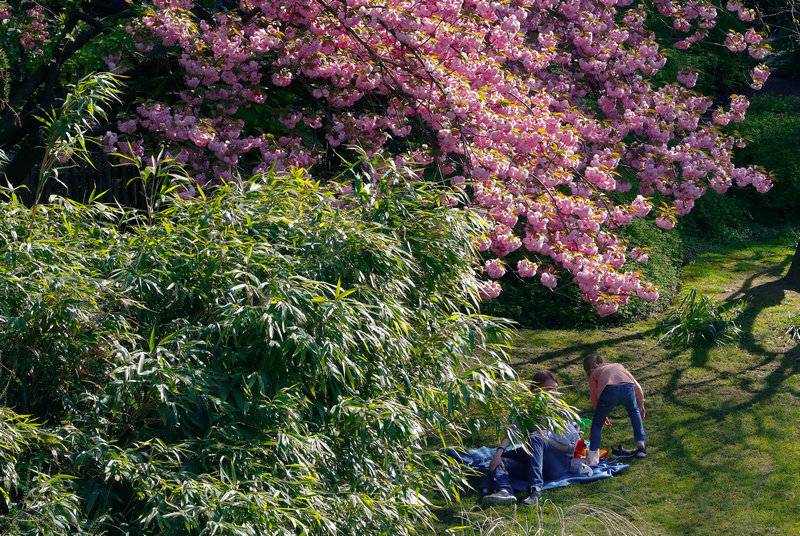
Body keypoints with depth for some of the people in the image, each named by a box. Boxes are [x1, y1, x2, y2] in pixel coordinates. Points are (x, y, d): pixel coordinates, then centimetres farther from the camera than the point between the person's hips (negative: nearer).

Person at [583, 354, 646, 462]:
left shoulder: (594, 374, 34)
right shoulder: (618, 366, 40)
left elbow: (594, 399, 31)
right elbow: (637, 387, 35)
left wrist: (601, 414, 48)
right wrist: (641, 406, 47)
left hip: (609, 391, -2)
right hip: (627, 389, 2)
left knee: (597, 423, 17)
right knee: (634, 412, 34)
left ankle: (592, 456, 2)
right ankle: (641, 446, 29)